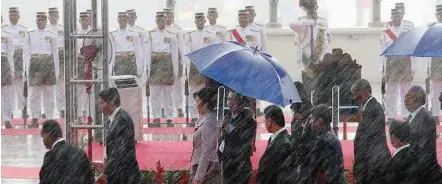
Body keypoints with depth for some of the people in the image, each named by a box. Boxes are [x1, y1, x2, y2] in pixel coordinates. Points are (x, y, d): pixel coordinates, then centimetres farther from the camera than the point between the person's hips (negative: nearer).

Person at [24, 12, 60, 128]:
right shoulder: (29, 35, 8)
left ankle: (50, 118, 5)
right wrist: (27, 69, -2)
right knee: (35, 93, -1)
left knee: (49, 93, 2)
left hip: (48, 63, 0)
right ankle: (35, 119, 2)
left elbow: (55, 53, 10)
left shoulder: (52, 36, 8)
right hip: (35, 63, 0)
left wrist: (57, 71, 7)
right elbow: (26, 53, 7)